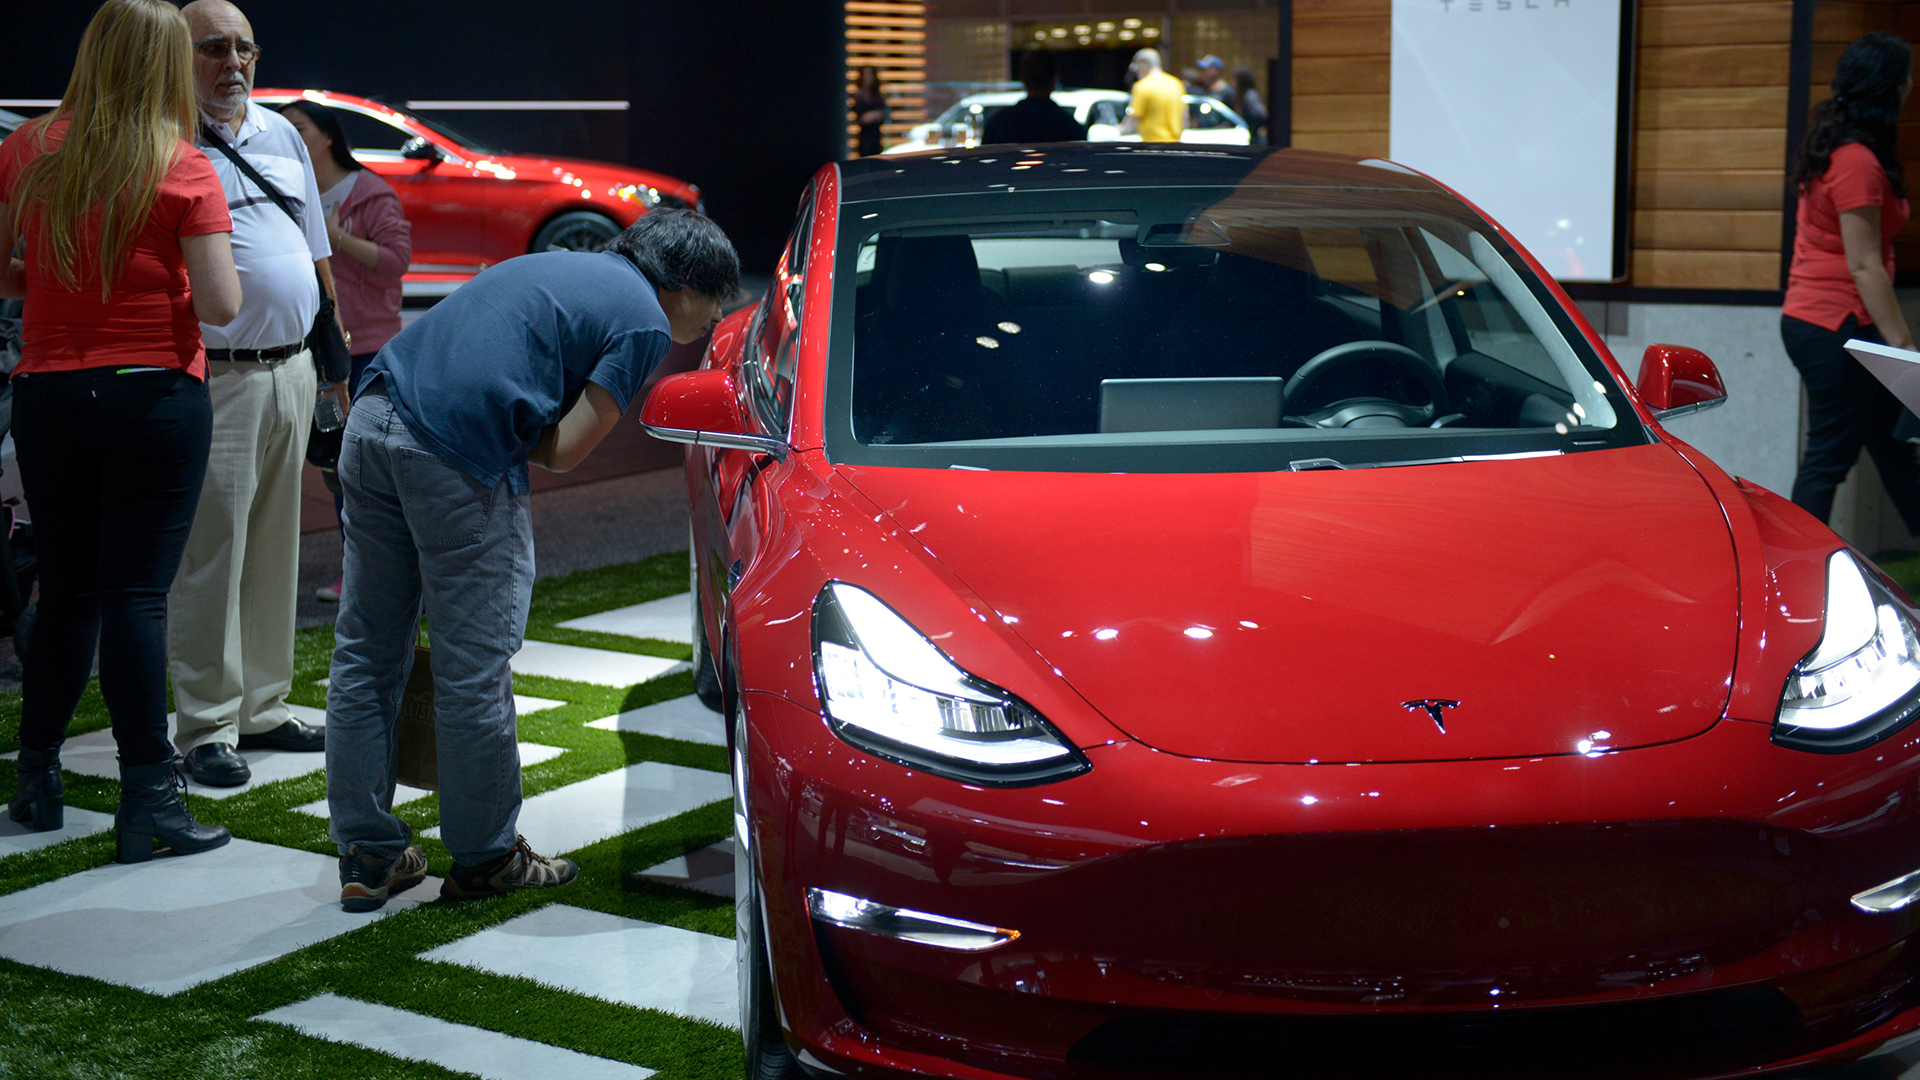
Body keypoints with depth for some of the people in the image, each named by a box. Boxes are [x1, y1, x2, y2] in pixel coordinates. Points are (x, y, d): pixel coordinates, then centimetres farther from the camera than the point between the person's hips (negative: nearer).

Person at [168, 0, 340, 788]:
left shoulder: (282, 137, 14)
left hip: (293, 369, 7)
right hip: (215, 376, -7)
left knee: (275, 551, 12)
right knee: (211, 554, -5)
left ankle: (262, 707, 22)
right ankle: (207, 728, 2)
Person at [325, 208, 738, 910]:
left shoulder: (558, 267, 27)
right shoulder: (646, 323, 2)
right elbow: (565, 450, -3)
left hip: (371, 419, 9)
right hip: (453, 456, -8)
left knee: (365, 654, 13)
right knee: (474, 671, 5)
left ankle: (366, 857, 22)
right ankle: (484, 859, 18)